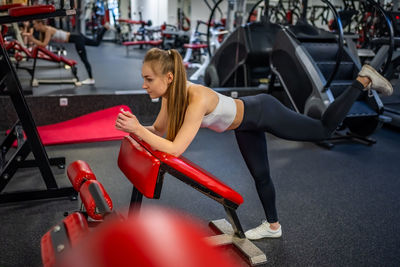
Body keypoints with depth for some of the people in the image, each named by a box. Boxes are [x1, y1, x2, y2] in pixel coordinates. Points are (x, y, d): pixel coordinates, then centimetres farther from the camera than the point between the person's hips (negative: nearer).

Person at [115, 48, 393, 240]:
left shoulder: (197, 99, -39)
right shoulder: (170, 94, -14)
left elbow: (175, 149, -43)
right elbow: (159, 130, -1)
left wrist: (138, 129, -39)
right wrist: (135, 127, -16)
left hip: (262, 113, -7)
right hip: (246, 123, 7)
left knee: (324, 129, 10)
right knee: (260, 175, 20)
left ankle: (363, 80, 29)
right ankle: (273, 226, 41)